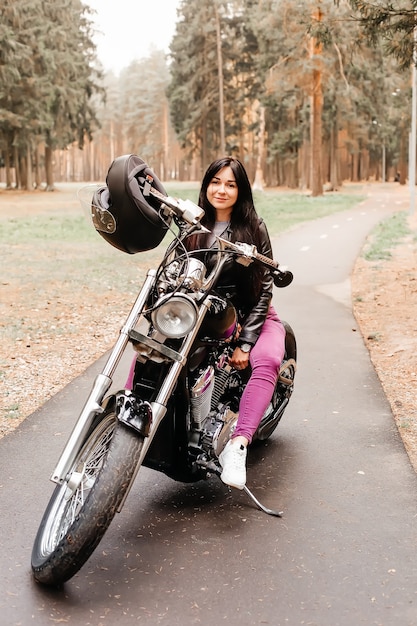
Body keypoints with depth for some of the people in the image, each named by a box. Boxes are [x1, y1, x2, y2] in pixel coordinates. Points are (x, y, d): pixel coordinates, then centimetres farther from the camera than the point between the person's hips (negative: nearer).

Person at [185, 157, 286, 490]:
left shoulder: (254, 228, -5)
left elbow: (264, 287, -8)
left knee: (267, 361, -34)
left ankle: (237, 446, -44)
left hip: (251, 316, -3)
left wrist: (245, 342, -17)